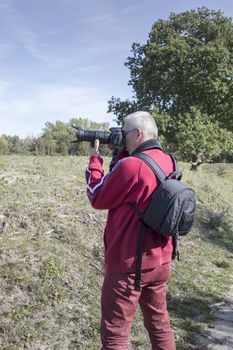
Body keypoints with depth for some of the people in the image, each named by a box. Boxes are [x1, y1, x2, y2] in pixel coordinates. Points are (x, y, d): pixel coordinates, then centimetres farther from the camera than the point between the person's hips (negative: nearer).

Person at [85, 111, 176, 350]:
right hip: (161, 261, 8)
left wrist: (94, 159, 1)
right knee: (159, 324, 22)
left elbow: (97, 198, -10)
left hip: (129, 264, -8)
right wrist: (121, 154, 7)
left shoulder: (131, 165, -23)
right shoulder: (168, 161, 1)